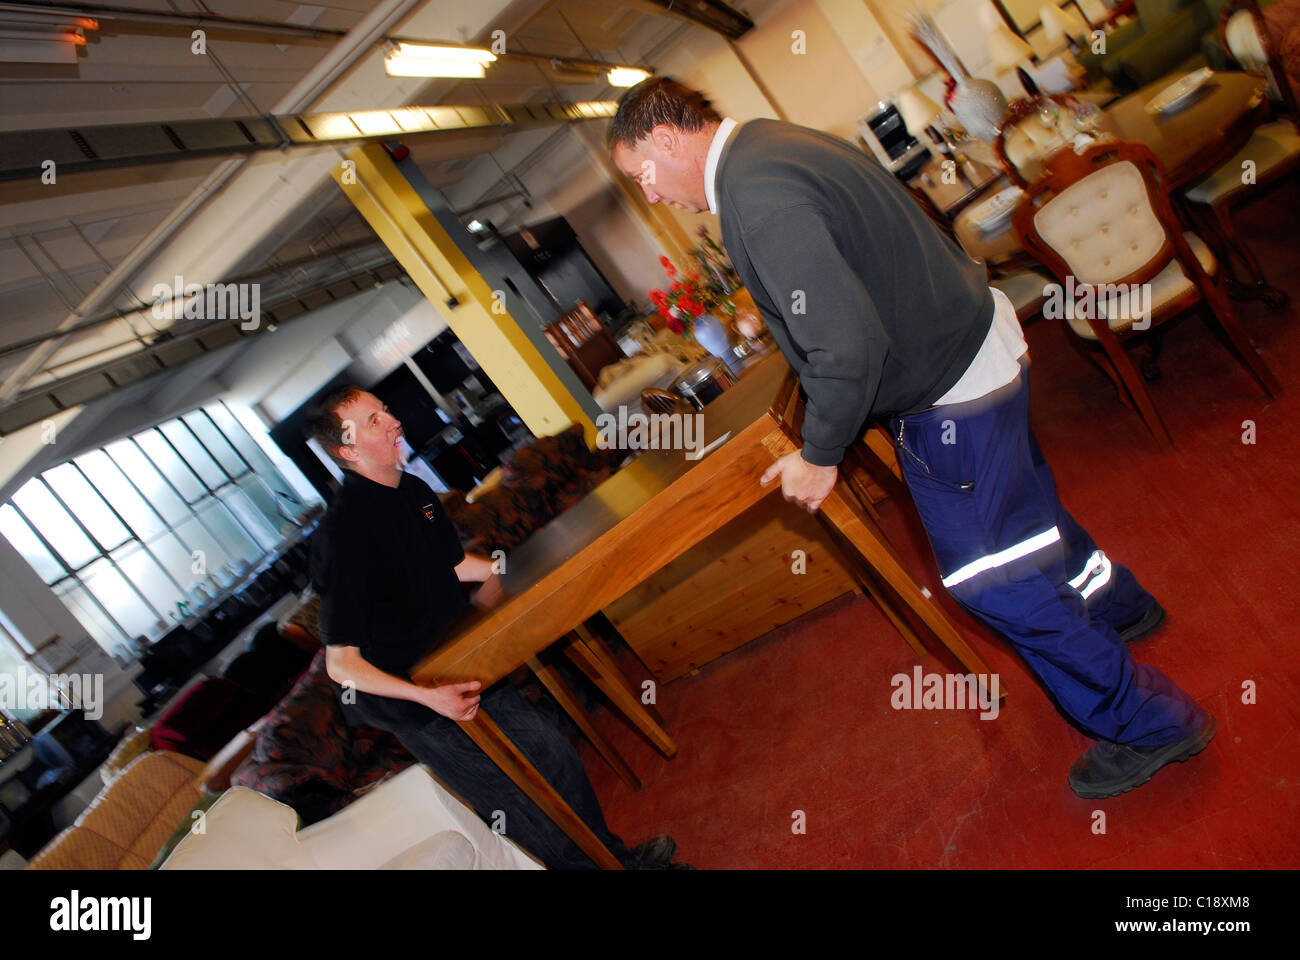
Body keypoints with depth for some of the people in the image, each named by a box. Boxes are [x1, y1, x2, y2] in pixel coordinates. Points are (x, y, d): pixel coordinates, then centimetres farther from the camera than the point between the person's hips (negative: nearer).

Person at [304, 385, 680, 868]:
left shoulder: (415, 491, 1)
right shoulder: (343, 533, -26)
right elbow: (340, 664, -23)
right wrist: (428, 696, -33)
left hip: (462, 670, 7)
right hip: (415, 701, -7)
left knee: (555, 755, 12)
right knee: (519, 804, 2)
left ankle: (616, 856, 32)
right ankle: (585, 864, 25)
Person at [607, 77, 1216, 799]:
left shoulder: (756, 199, -27)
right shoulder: (769, 143, 5)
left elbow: (848, 346, -33)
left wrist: (818, 455, -19)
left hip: (949, 397, -10)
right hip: (980, 344, 10)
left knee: (995, 577, 5)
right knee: (1026, 513, 30)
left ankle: (1148, 723, 24)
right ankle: (1118, 605, 57)